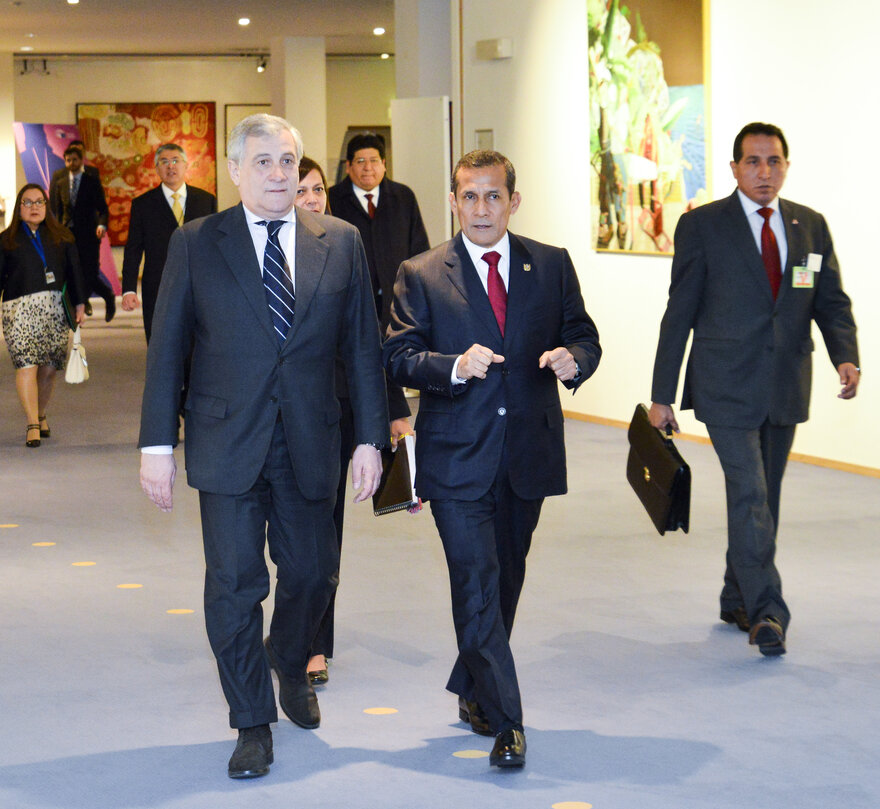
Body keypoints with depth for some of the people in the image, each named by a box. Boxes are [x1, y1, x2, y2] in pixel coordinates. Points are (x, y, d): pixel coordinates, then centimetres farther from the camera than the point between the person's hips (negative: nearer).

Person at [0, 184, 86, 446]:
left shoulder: (61, 237, 14)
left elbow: (74, 272, 14)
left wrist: (79, 304, 8)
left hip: (54, 308, 2)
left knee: (49, 368, 2)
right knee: (26, 365, -13)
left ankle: (40, 414, 24)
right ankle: (33, 425, -12)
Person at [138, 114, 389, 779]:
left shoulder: (340, 242, 4)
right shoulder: (195, 245, 0)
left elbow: (364, 347, 6)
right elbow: (166, 349, 1)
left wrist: (370, 438, 1)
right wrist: (158, 444, -4)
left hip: (310, 445, 2)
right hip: (227, 444, -2)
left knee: (313, 571, 11)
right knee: (235, 583, -1)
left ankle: (290, 662, 43)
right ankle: (253, 724, 13)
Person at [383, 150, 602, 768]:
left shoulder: (552, 266, 7)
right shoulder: (421, 276, -1)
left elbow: (584, 337, 9)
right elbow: (399, 356, -6)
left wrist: (574, 360, -14)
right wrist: (455, 367, -24)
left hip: (529, 455, 4)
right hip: (457, 459, -3)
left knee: (506, 585, 16)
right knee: (478, 588, -10)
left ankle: (471, 688, 36)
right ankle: (505, 722, -5)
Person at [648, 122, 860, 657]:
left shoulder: (811, 227, 8)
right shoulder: (702, 226, -3)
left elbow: (832, 302, 9)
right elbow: (679, 313, -3)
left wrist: (846, 355, -12)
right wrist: (662, 395, -4)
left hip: (785, 391, 5)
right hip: (727, 390, -5)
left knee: (764, 498, 13)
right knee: (749, 496, -13)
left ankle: (738, 600, 28)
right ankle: (766, 611, -13)